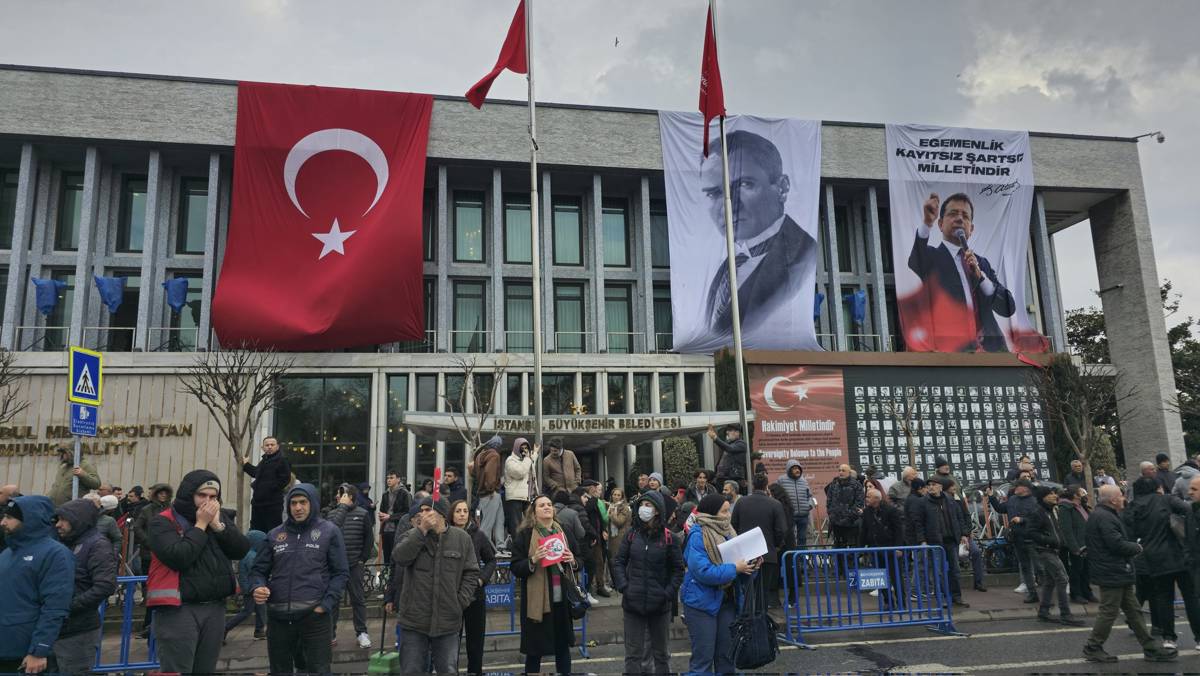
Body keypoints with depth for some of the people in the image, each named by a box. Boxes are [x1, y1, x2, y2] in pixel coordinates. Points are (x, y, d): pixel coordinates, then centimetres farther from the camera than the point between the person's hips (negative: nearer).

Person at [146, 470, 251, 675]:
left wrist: (217, 525, -9)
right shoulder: (162, 522, -6)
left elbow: (242, 550, 1)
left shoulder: (221, 517, 11)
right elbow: (178, 557, -20)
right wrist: (200, 525, -12)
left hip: (215, 607, 5)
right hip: (177, 609, -5)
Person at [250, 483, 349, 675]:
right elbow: (259, 569, 15)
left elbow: (341, 572, 0)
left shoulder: (329, 532, 1)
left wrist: (326, 604, -11)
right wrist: (257, 587, -7)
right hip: (278, 617, 3)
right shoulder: (275, 534, 10)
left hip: (314, 615, -3)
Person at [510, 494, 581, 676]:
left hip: (562, 599, 4)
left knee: (563, 646, 14)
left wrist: (573, 561, -6)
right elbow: (516, 568, -6)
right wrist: (533, 560, -22)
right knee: (535, 650, 4)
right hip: (536, 601, -3)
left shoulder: (565, 532, 9)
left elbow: (579, 563, 16)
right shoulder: (525, 535, -3)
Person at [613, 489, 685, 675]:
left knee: (662, 652, 14)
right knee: (633, 652, 7)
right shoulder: (632, 534, 1)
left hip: (660, 604, -1)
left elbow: (678, 568, -1)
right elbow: (619, 562, 5)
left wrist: (668, 593, -10)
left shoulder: (668, 537, -5)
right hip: (633, 602, 1)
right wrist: (623, 587, -7)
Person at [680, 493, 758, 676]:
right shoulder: (697, 536, -16)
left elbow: (737, 562, 13)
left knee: (727, 654, 14)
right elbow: (703, 571, -24)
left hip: (727, 600, 7)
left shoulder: (728, 532, 6)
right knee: (703, 656, -1)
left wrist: (750, 566, -8)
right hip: (702, 602, -7)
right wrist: (734, 568, -22)